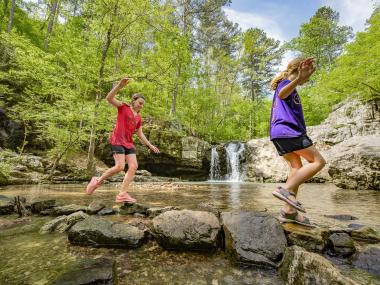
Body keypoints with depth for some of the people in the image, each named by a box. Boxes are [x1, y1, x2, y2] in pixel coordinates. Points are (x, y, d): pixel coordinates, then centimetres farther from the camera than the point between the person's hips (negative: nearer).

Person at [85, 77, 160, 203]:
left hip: (129, 143, 7)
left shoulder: (139, 118, 17)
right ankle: (98, 181, 9)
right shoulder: (123, 107, 4)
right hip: (117, 140, -6)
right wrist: (120, 85, -24)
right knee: (120, 167, -17)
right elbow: (109, 98, -12)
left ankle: (122, 194, -1)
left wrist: (151, 146, 13)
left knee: (133, 167, -7)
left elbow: (140, 135, 19)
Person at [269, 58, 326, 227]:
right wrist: (297, 79, -43)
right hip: (289, 131, -10)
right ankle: (286, 190, -19)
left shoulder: (285, 84, 31)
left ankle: (288, 211, 0)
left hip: (278, 133, 10)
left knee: (296, 167, 7)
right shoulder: (287, 82, -1)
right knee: (318, 161, -3)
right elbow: (281, 94, -27)